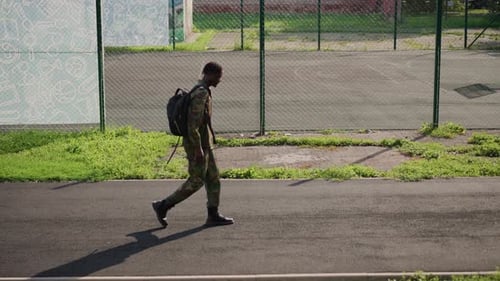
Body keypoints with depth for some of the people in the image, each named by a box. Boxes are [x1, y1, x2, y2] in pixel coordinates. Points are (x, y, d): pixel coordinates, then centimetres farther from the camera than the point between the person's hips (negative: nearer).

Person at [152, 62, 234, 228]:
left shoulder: (201, 91, 12)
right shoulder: (201, 94, -20)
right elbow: (193, 123, -25)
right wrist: (198, 149, -24)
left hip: (205, 144, 10)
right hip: (198, 145, -10)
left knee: (213, 178, 9)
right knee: (196, 182, -2)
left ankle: (213, 216, 12)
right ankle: (163, 206, 6)